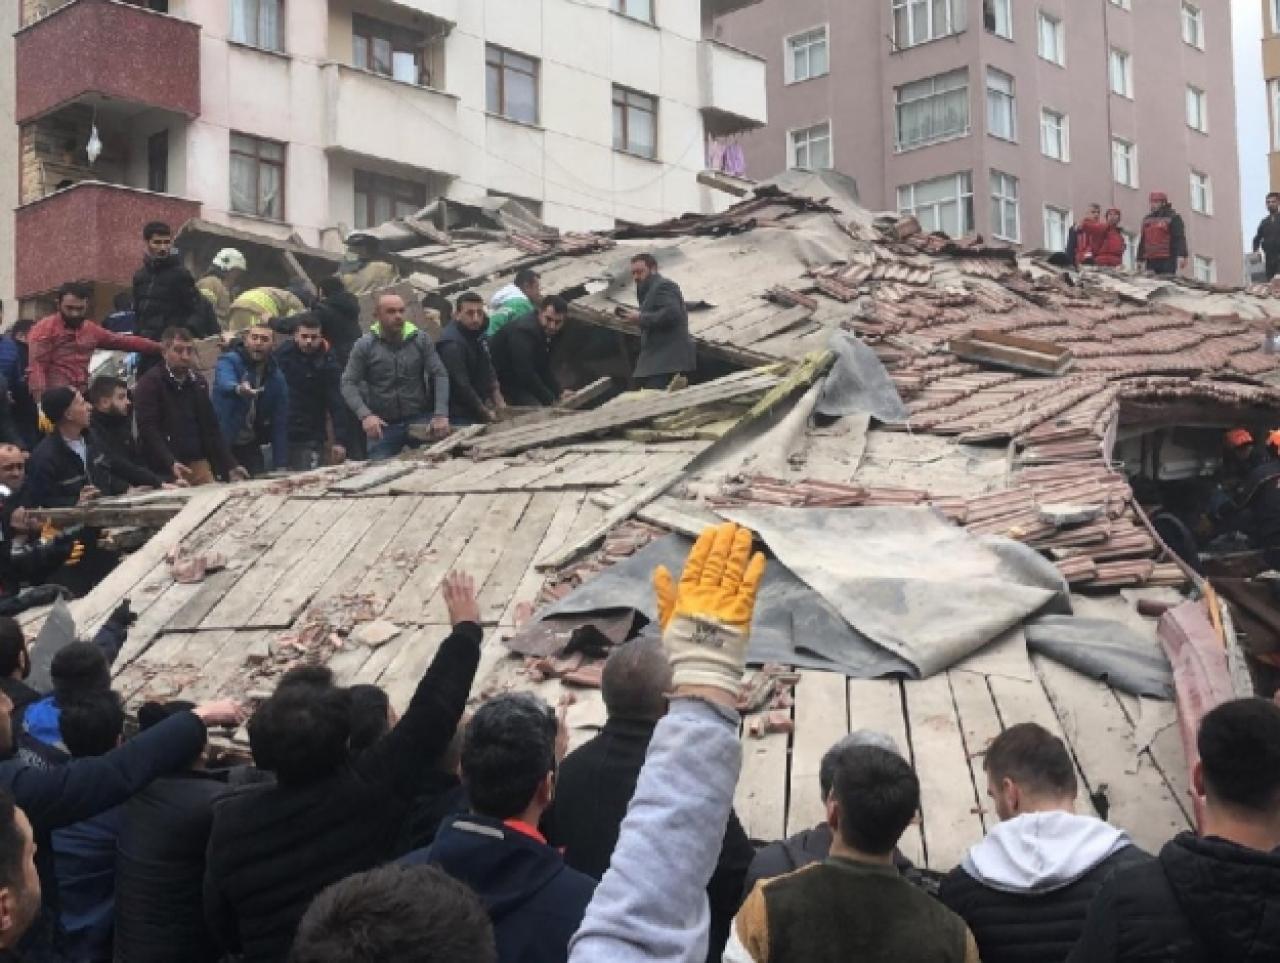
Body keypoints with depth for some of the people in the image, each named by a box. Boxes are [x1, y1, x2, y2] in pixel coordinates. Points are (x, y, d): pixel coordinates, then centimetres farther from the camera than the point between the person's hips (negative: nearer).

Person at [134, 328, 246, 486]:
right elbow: (148, 430, -14)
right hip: (165, 472, -5)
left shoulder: (199, 383, 14)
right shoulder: (149, 383, -4)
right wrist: (171, 463, -28)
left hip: (200, 466, 5)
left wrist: (231, 466, 5)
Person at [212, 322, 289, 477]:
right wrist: (238, 389, -59)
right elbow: (225, 383, -35)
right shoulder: (229, 361, -11)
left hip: (250, 446, 4)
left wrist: (280, 466, -4)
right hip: (222, 442, -4)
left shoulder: (277, 377, 1)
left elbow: (280, 423, 2)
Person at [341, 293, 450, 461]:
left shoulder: (420, 340, 0)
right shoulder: (364, 346, -3)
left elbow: (440, 375, -2)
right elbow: (348, 384, -6)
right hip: (383, 425, -1)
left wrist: (441, 414, -15)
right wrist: (365, 415, -23)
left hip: (420, 420, 1)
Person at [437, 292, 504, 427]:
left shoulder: (477, 335, 8)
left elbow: (488, 371, 16)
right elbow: (461, 386, -23)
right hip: (460, 417, -8)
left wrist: (498, 400, 4)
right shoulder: (452, 344, -21)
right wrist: (486, 413, -15)